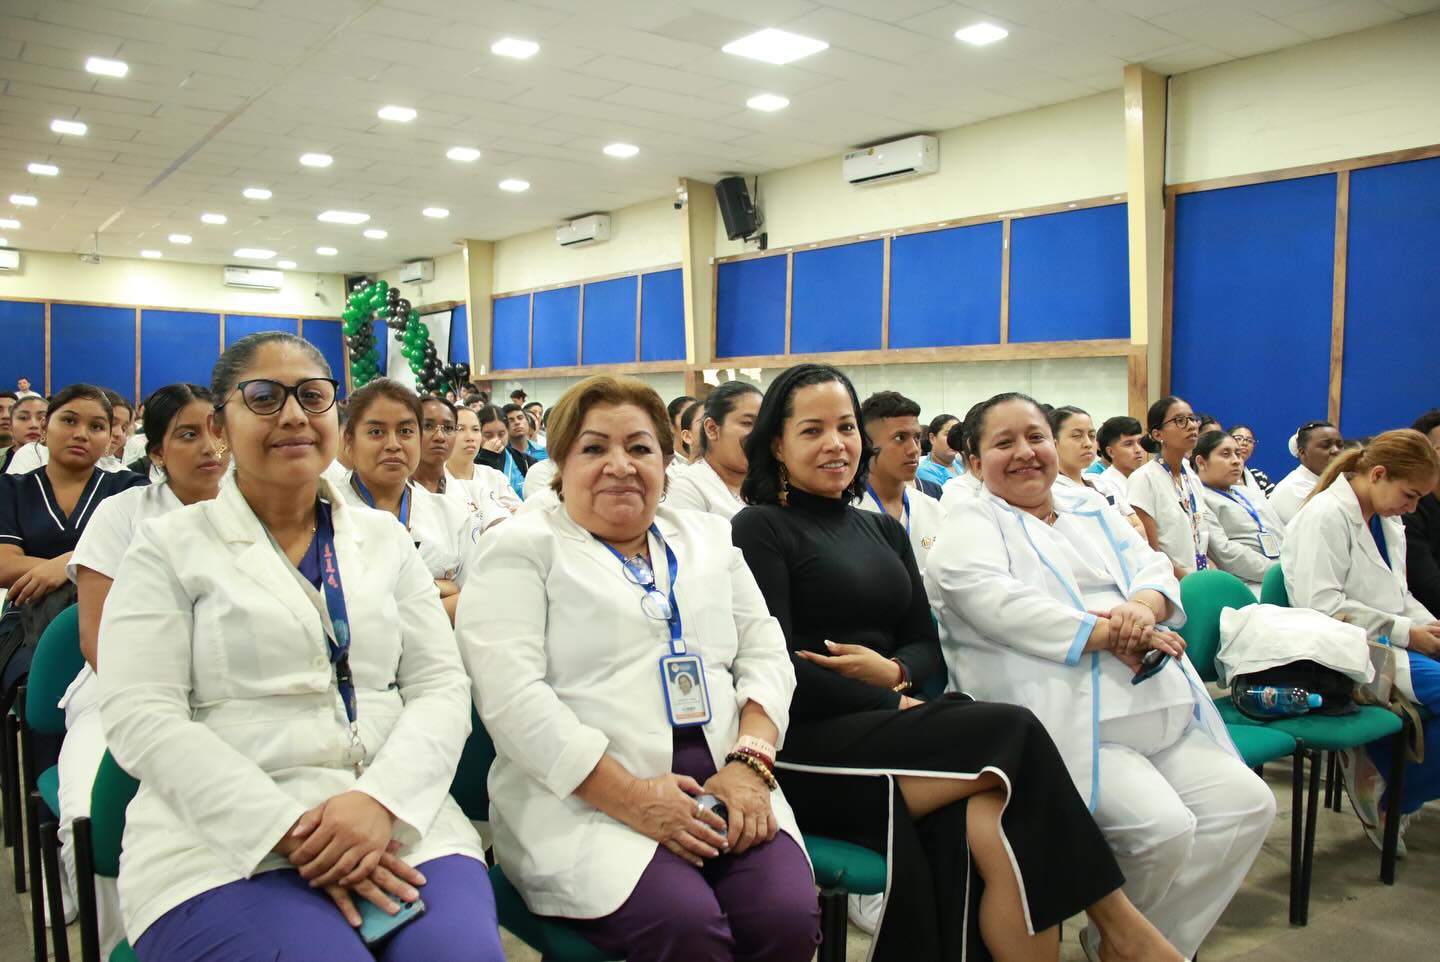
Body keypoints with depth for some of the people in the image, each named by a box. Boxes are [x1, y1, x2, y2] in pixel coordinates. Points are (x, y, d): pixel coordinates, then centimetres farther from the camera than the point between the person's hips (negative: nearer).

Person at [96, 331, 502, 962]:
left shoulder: (385, 538, 12)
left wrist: (380, 800, -13)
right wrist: (287, 830, -16)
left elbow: (441, 687, 6)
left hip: (398, 822, 2)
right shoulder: (168, 546, 4)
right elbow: (140, 717, -5)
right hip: (225, 837, -2)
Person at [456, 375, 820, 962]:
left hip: (721, 789, 5)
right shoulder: (520, 548, 2)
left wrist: (749, 763, -7)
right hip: (582, 800, -4)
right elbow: (510, 695, -10)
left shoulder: (709, 539, 17)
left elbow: (765, 656, 12)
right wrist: (630, 797, -17)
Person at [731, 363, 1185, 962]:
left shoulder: (883, 531, 20)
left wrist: (894, 672, -7)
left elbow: (928, 650, 15)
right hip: (810, 747, -5)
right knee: (1013, 734, -22)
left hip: (890, 730, 5)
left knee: (989, 825, -28)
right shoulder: (760, 529, -1)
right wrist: (893, 704, -10)